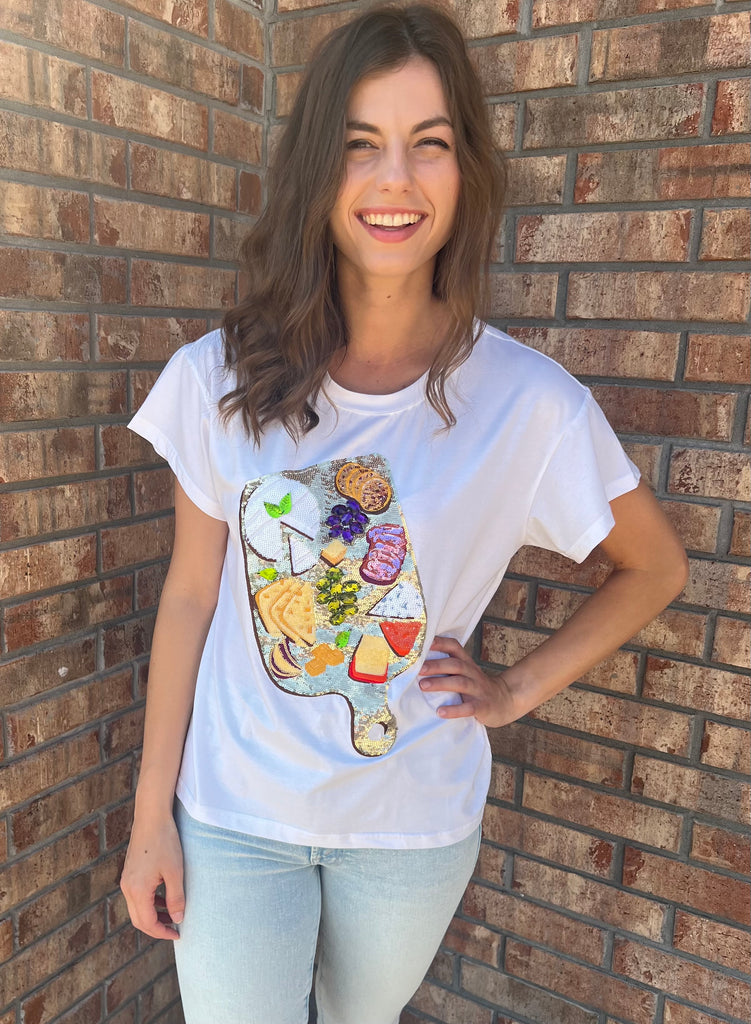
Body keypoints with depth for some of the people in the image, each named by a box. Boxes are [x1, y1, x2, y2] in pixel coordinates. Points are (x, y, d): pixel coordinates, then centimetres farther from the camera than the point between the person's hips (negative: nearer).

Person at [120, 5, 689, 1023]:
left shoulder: (531, 402, -15)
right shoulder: (220, 379, -10)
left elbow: (656, 568, 1)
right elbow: (191, 595, -4)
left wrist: (517, 689, -5)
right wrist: (152, 814, -1)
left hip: (414, 826, 1)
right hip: (231, 817, 0)